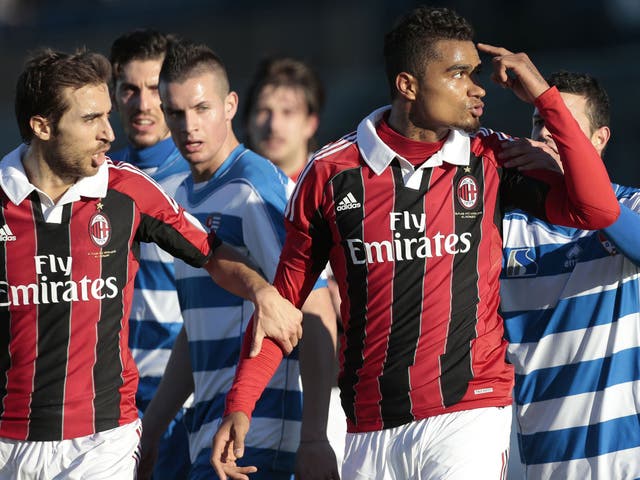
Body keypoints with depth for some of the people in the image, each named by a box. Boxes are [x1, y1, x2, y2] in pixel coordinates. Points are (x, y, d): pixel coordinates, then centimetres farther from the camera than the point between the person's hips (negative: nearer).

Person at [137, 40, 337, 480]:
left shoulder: (257, 189, -12)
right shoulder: (187, 197, 16)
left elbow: (315, 316, -17)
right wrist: (151, 428, 23)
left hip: (255, 439, -9)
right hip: (210, 430, 9)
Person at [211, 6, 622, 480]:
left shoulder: (491, 159, 2)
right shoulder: (331, 172, 2)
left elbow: (597, 209, -9)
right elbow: (285, 298, 8)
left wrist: (544, 96, -8)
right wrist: (239, 406, 0)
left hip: (468, 413, -2)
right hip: (369, 430, 2)